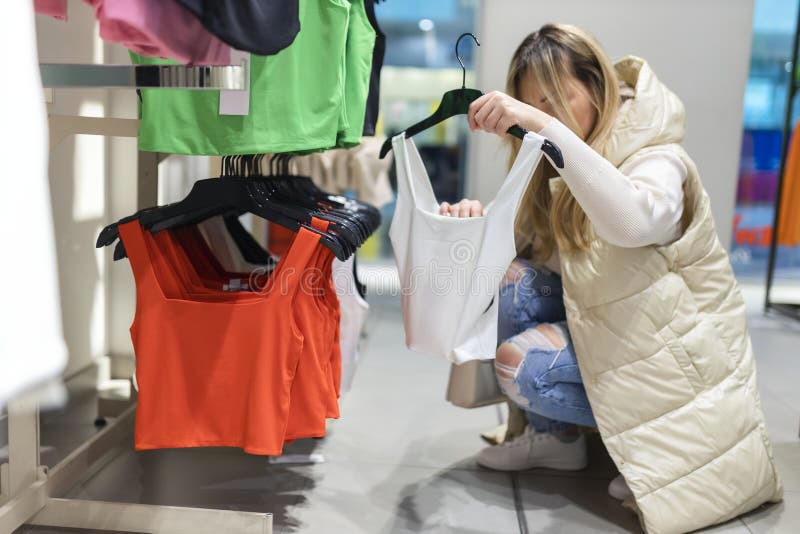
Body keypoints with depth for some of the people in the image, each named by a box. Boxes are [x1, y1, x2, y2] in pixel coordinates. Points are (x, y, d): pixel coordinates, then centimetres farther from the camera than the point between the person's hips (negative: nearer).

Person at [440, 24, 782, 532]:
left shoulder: (660, 162, -20)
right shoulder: (559, 171, 4)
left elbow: (633, 221, -45)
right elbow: (515, 239, -5)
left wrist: (546, 127, -50)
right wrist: (475, 220, -28)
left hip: (677, 358, -7)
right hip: (607, 329, 7)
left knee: (521, 363, -22)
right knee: (512, 281, -13)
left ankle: (667, 438, 0)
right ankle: (553, 436, 3)